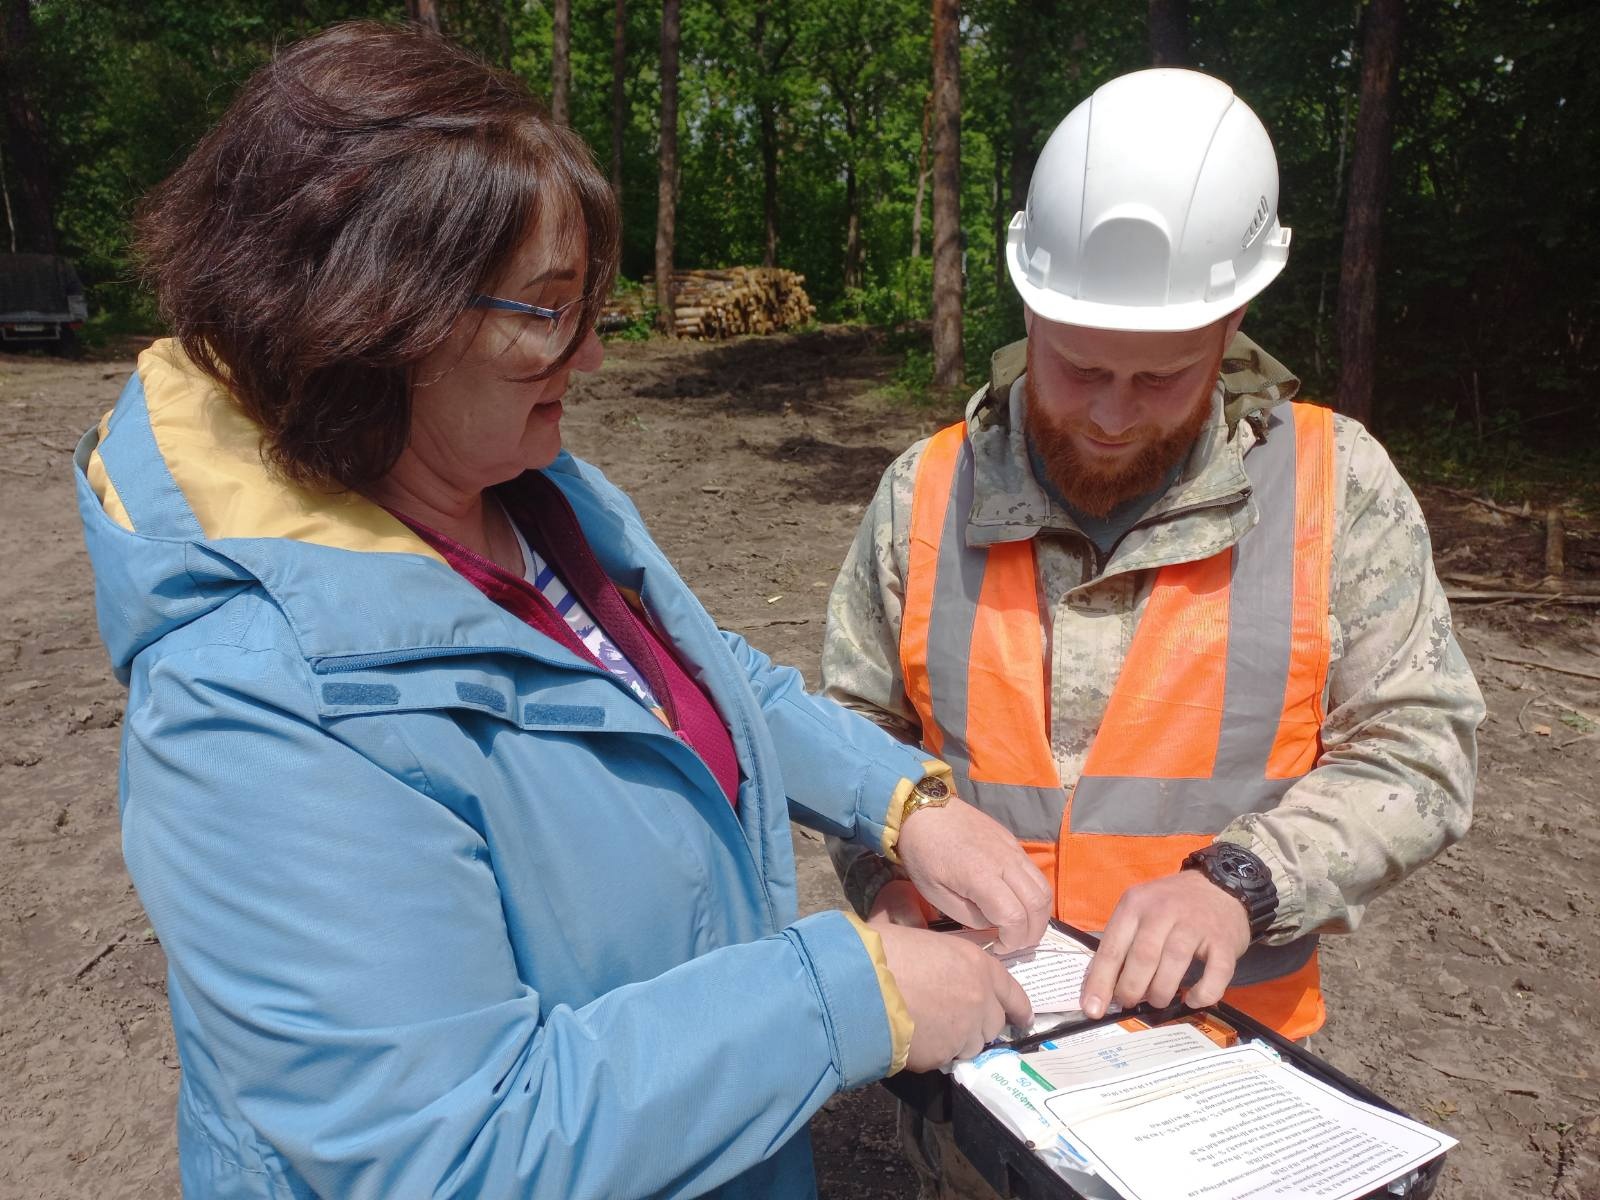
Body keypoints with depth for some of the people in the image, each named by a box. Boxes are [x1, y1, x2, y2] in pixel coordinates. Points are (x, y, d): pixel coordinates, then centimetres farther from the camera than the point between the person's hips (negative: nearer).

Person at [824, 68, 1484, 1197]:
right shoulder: (928, 491, -6)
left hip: (1228, 1041, 0)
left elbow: (1418, 747, -9)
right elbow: (855, 727, 1)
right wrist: (896, 875, -15)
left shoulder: (1334, 485, -10)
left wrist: (1241, 882, -24)